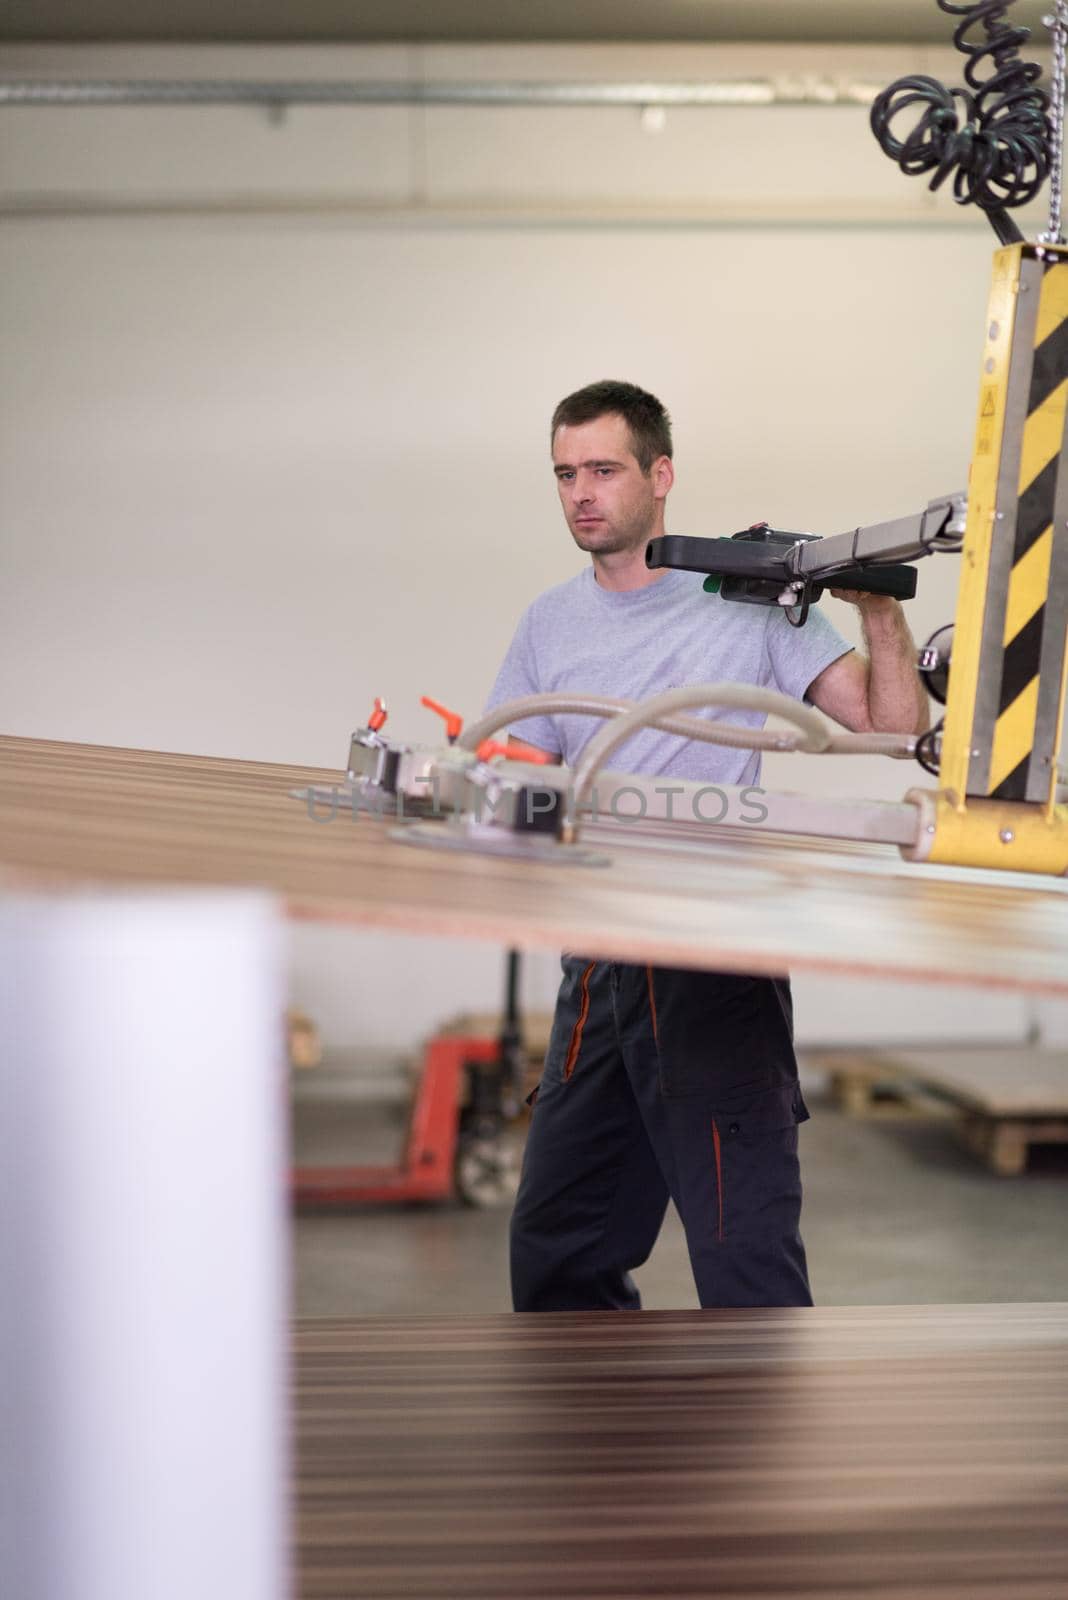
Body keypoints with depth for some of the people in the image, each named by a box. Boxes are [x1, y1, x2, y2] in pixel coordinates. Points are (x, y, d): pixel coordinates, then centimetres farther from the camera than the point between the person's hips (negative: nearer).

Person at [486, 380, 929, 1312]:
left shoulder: (748, 599, -2)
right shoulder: (549, 625, 13)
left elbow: (893, 725, -4)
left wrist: (882, 614, -18)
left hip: (715, 966, -6)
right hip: (597, 970, 6)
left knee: (744, 1253, -10)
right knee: (555, 1245, 14)